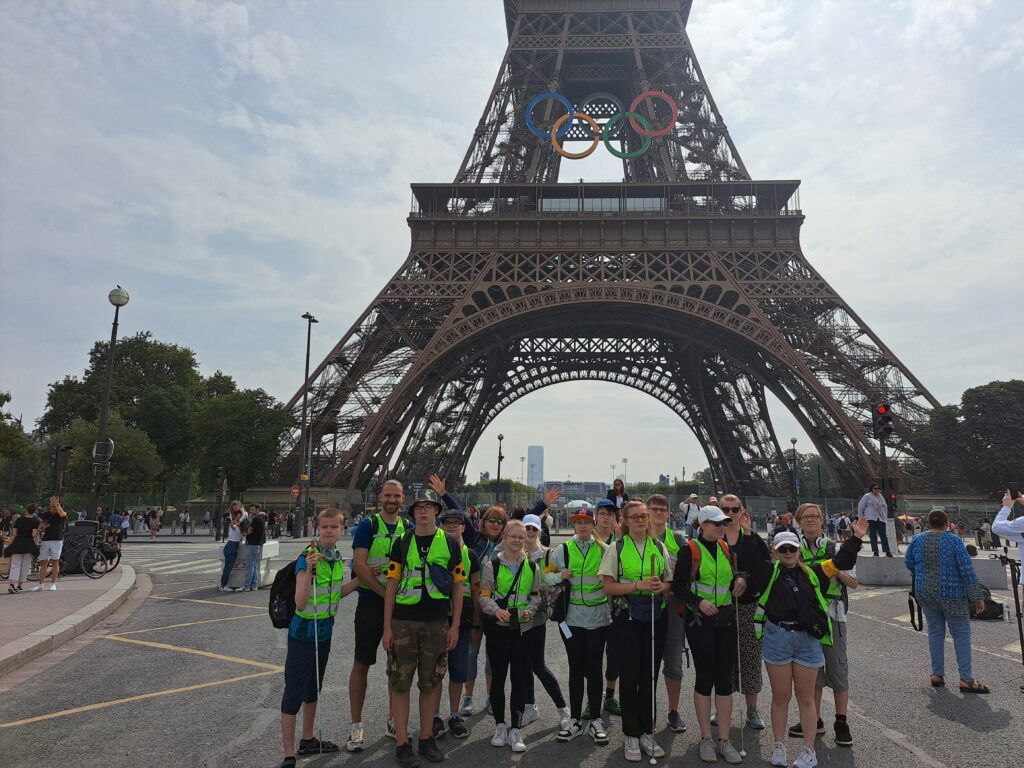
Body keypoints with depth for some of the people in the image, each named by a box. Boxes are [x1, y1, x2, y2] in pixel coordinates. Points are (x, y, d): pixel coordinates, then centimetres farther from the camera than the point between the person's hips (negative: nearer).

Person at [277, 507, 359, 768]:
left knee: (313, 688, 21)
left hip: (325, 631, 7)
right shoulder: (306, 558, -22)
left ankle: (307, 740, 37)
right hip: (303, 632, -7)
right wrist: (309, 570, -41)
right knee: (294, 692, 0)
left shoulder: (337, 558, 0)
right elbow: (300, 604, -30)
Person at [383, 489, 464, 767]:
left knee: (431, 682, 10)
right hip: (403, 622, -1)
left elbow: (458, 586, 5)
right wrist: (387, 627, -2)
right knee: (400, 682, 3)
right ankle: (402, 743, 17)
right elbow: (392, 585, 1)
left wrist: (455, 626, 0)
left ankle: (426, 738, 25)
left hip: (437, 623, 1)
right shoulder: (402, 542, 1)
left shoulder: (450, 543, 2)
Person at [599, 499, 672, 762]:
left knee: (649, 675, 10)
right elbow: (609, 587, -6)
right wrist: (638, 585, -18)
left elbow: (669, 583, 12)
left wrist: (661, 587, -11)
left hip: (656, 615, 3)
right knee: (629, 676, 2)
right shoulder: (617, 548, -2)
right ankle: (631, 736, 17)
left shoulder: (659, 548, 7)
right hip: (628, 616, -3)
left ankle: (646, 732, 24)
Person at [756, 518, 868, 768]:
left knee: (805, 698, 11)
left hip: (808, 639, 1)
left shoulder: (812, 573, 8)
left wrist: (856, 538, 7)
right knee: (780, 697, 9)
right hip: (777, 639, -1)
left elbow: (840, 562, 12)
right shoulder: (769, 572, 2)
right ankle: (779, 747, 24)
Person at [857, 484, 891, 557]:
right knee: (873, 535, -2)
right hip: (871, 519, -4)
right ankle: (875, 551, 0)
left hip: (881, 519, 4)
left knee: (883, 535, -2)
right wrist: (861, 517, 3)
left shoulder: (881, 497, 17)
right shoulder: (867, 496, 1)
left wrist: (886, 517, 15)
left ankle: (887, 551, -2)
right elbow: (861, 506, 2)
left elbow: (885, 507, 23)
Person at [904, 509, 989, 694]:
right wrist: (977, 596, -4)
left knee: (935, 631, 13)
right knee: (961, 634, 6)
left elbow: (908, 563, 11)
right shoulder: (954, 540, -10)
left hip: (925, 593, 3)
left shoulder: (917, 540, 0)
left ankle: (937, 675, 17)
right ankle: (966, 679, 4)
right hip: (951, 594, -3)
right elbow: (967, 569, -11)